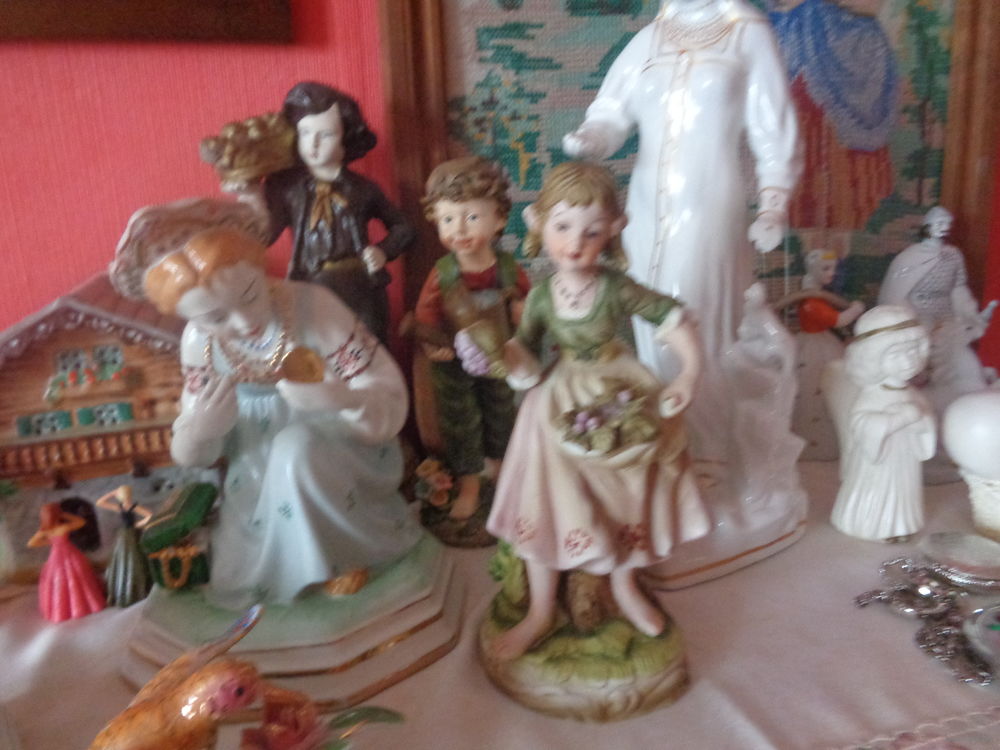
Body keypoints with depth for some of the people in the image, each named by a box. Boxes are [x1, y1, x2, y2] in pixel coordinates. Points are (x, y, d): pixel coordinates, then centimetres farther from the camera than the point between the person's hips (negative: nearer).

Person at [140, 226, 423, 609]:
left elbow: (390, 403, -24)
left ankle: (346, 549, -10)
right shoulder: (198, 340, -13)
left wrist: (343, 399, -47)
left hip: (342, 455, -3)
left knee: (295, 446, -34)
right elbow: (190, 455, -6)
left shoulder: (312, 306, -25)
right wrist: (198, 430, -31)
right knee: (237, 582, -8)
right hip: (260, 473, 3)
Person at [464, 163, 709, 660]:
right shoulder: (541, 297, -11)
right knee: (547, 505, 4)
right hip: (562, 409, 1)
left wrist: (688, 375, -20)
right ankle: (540, 612, 24)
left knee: (626, 497, 15)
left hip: (621, 400, 0)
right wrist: (496, 356, -24)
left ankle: (624, 585, 44)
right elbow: (524, 356, -5)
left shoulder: (617, 289, -16)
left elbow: (674, 320, -10)